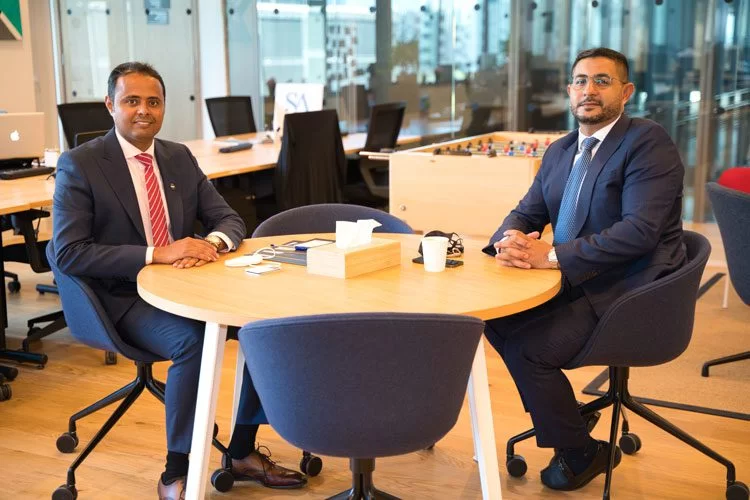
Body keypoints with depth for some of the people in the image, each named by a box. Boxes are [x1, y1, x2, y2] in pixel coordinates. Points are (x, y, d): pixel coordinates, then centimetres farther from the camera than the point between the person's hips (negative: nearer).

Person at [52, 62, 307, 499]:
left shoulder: (180, 157, 9)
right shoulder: (80, 164, -8)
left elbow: (230, 219, 9)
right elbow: (68, 254, -16)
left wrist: (212, 243, -17)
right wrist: (156, 254, -25)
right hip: (124, 298, -6)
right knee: (193, 340, -33)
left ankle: (243, 452, 2)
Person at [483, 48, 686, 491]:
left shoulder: (649, 142, -13)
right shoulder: (559, 151, 12)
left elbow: (640, 230, -25)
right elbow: (527, 214, 12)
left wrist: (553, 255, -27)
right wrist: (510, 240, -14)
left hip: (630, 293, -8)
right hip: (577, 284, 8)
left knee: (529, 347, -20)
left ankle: (579, 452, 5)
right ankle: (557, 409, 14)